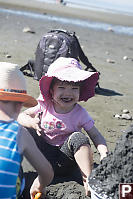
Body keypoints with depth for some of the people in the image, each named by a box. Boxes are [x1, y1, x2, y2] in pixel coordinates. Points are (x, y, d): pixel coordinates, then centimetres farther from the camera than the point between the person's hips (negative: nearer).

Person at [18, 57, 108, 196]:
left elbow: (96, 137, -8)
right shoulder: (45, 106, -5)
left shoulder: (80, 113, -9)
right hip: (43, 155, 2)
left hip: (64, 159, -1)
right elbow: (21, 115, 0)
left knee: (78, 137, -30)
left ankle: (88, 181, -29)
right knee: (25, 128, -16)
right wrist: (31, 122, -23)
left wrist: (104, 154, -29)